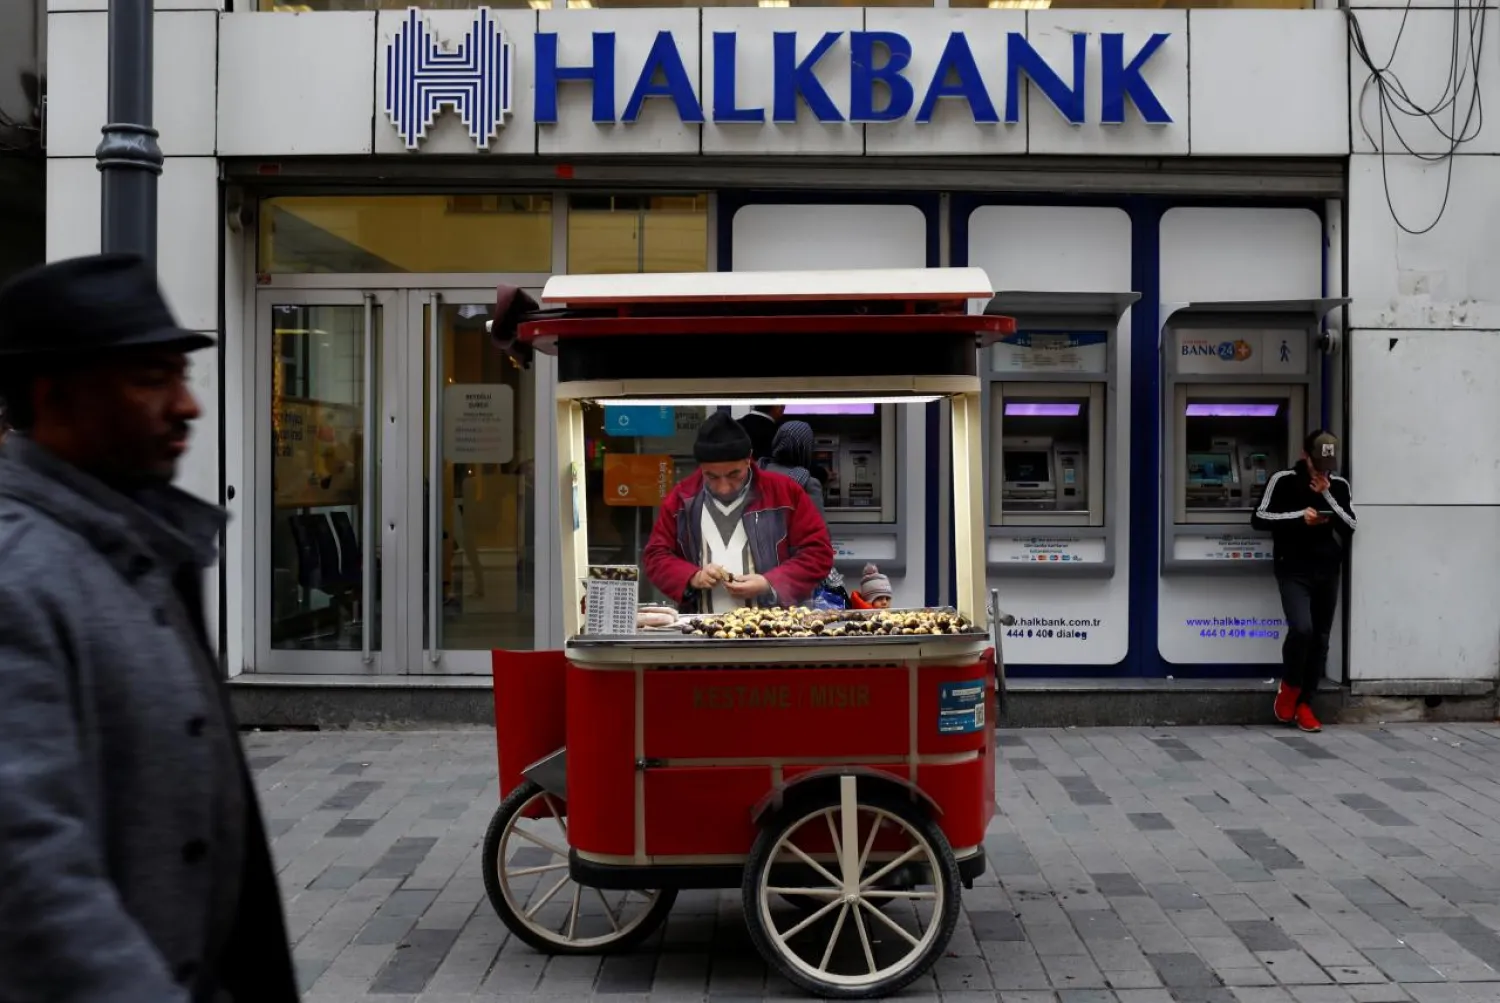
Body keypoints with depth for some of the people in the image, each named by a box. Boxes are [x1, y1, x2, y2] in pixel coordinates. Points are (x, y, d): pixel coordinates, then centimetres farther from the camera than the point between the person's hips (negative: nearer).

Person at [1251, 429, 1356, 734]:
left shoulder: (1340, 486, 8)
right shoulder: (1283, 480, -2)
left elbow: (1351, 526, -1)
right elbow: (1259, 519, -5)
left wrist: (1326, 495, -10)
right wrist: (1299, 515, -15)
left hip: (1327, 573, 4)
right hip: (1293, 571, -4)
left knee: (1320, 639, 5)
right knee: (1301, 629, -21)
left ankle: (1304, 704, 16)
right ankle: (1289, 686, 5)